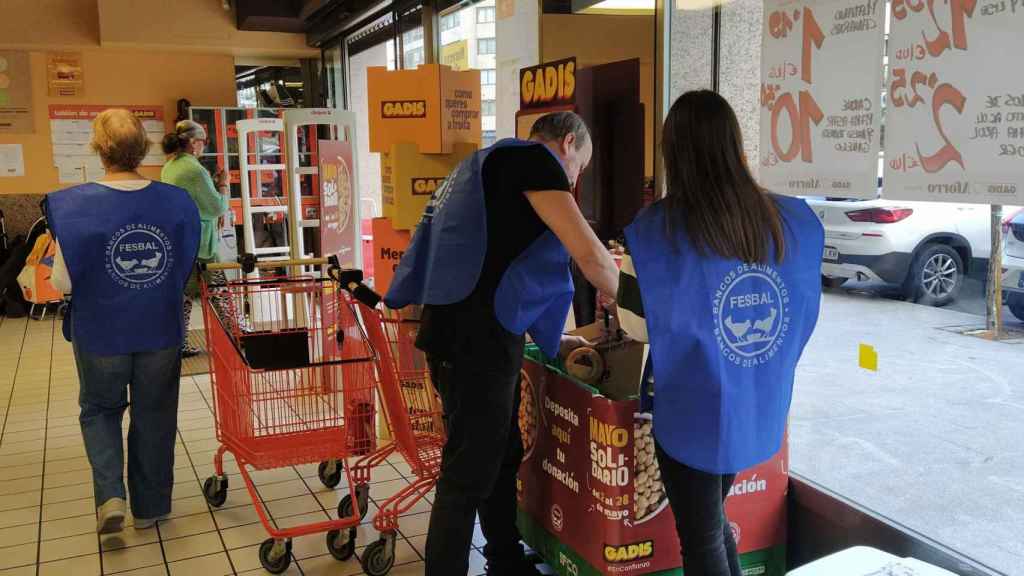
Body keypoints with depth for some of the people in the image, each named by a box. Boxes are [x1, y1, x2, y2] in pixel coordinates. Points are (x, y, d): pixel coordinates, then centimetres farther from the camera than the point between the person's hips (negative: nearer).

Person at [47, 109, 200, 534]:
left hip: (101, 334, -1)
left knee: (99, 409, 22)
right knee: (153, 417, 17)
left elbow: (63, 283, -13)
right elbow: (185, 272, 1)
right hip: (160, 332, 2)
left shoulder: (77, 205, -17)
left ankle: (110, 495, 7)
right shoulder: (176, 202, -9)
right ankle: (149, 506, 28)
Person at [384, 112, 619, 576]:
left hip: (470, 333, 10)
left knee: (502, 457, 21)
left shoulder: (494, 164, 23)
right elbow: (591, 255, -15)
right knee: (470, 472, 1)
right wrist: (617, 302, 5)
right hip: (474, 338, -10)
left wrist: (554, 339, 29)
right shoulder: (532, 158, -7)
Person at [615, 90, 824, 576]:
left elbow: (636, 324, -10)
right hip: (759, 408, 5)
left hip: (692, 413, -5)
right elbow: (798, 311, 7)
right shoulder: (790, 220, -4)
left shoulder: (657, 228, -18)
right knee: (712, 520, 27)